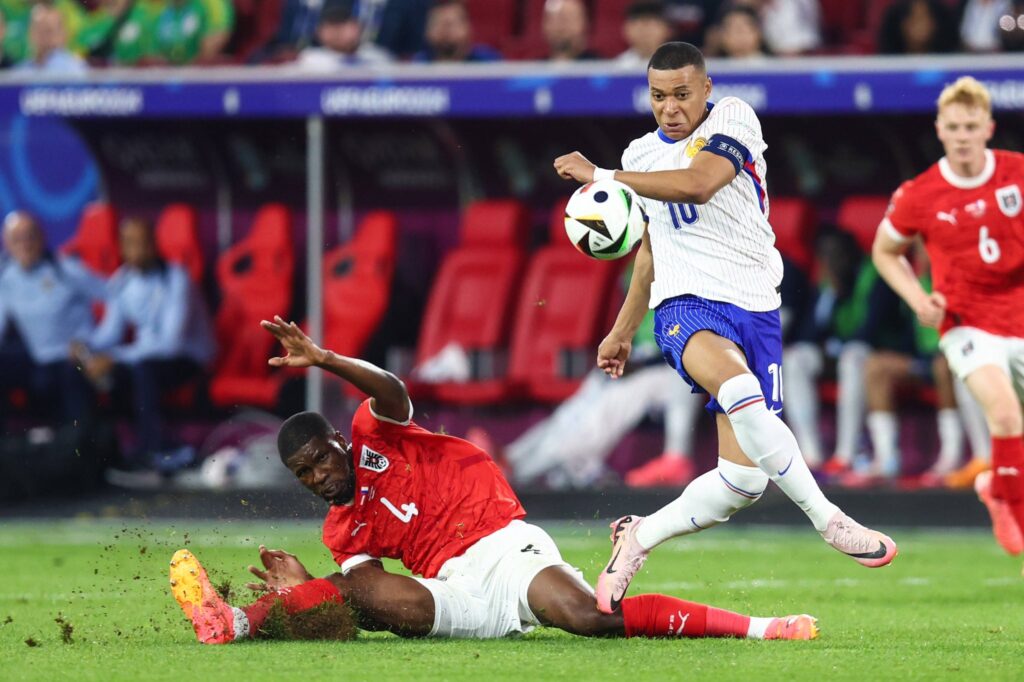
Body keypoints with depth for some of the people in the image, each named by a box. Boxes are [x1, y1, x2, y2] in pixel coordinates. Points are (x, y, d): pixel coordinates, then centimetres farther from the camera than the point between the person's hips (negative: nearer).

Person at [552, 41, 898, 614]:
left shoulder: (733, 119, 0)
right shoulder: (642, 155, 15)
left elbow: (697, 184, -19)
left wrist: (602, 177, -14)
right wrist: (623, 330, 32)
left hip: (755, 308, -1)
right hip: (687, 305, 1)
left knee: (744, 479, -6)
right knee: (739, 389, -35)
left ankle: (640, 537, 17)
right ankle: (829, 521, -31)